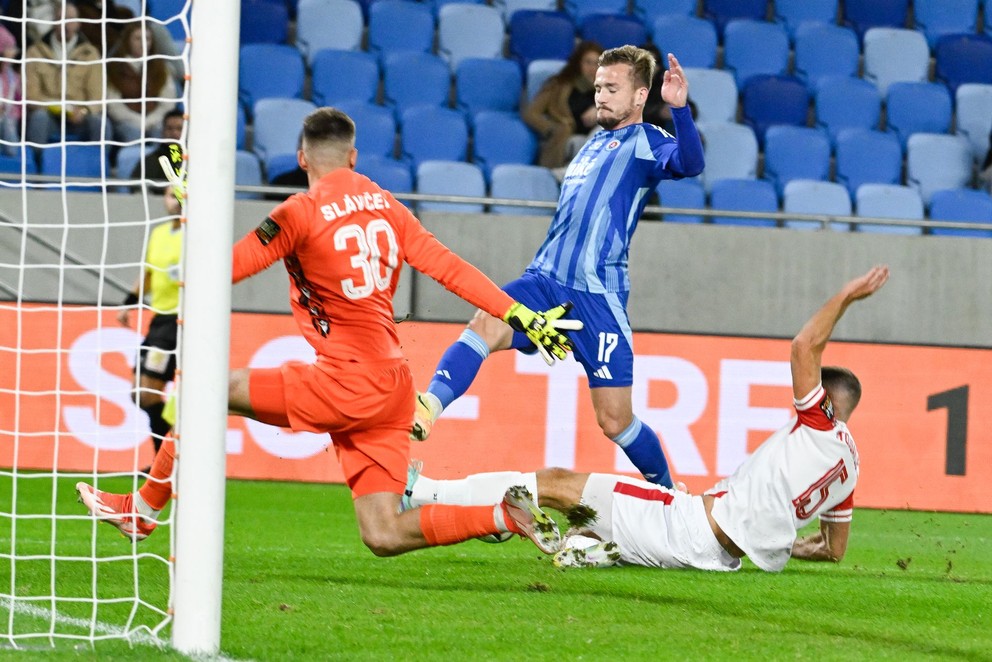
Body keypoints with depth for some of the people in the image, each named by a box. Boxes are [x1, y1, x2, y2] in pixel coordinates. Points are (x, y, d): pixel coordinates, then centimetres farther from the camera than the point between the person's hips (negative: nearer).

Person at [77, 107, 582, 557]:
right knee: (384, 538, 7)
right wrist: (521, 315, 12)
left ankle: (143, 509, 17)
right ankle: (505, 514, -6)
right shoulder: (386, 206, 12)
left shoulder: (302, 213, -8)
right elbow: (450, 269, 9)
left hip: (347, 381, -7)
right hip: (390, 386, 7)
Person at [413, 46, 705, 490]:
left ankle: (668, 492, 21)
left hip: (598, 296, -6)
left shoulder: (647, 144, 1)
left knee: (615, 420, -3)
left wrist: (679, 109, -39)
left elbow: (689, 163, -24)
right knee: (485, 325, -26)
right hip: (544, 282, 6)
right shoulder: (594, 146, 23)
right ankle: (427, 410, -44)